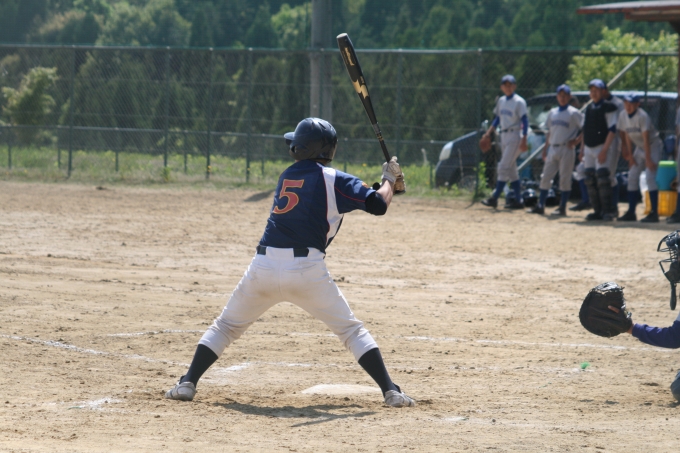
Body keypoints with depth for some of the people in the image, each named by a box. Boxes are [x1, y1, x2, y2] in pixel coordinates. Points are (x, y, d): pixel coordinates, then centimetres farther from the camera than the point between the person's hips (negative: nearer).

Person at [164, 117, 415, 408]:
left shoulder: (288, 176, 20)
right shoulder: (332, 179, 3)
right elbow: (378, 205, -5)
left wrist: (386, 184, 26)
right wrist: (389, 180, 16)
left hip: (264, 266, 3)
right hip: (306, 268, -3)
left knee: (226, 326, 19)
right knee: (351, 330, 7)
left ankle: (188, 383, 7)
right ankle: (390, 391, -1)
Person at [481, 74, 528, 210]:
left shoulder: (519, 102, -9)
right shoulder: (501, 101, 13)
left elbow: (524, 121, -13)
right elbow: (497, 118, 21)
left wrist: (524, 140, -20)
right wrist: (489, 132, 10)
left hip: (515, 136, -8)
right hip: (504, 137, 8)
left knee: (504, 167, -12)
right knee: (511, 170, 8)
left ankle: (494, 198, -13)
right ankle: (518, 200, 12)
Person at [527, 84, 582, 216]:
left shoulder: (574, 113, -3)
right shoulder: (552, 113, 15)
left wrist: (577, 141, -13)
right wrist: (545, 149, 15)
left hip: (566, 149, -6)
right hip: (553, 149, 6)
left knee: (565, 179, -4)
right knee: (545, 177, 4)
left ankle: (562, 208, 0)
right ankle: (540, 206, 7)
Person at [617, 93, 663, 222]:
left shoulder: (642, 116, -24)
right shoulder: (623, 116, -4)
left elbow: (646, 138, -25)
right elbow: (627, 135, 3)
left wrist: (648, 159, -26)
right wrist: (630, 156, 2)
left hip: (653, 145, -7)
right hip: (639, 147, 7)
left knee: (650, 176, -18)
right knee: (632, 177, 1)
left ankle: (654, 213, -18)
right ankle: (631, 213, 6)